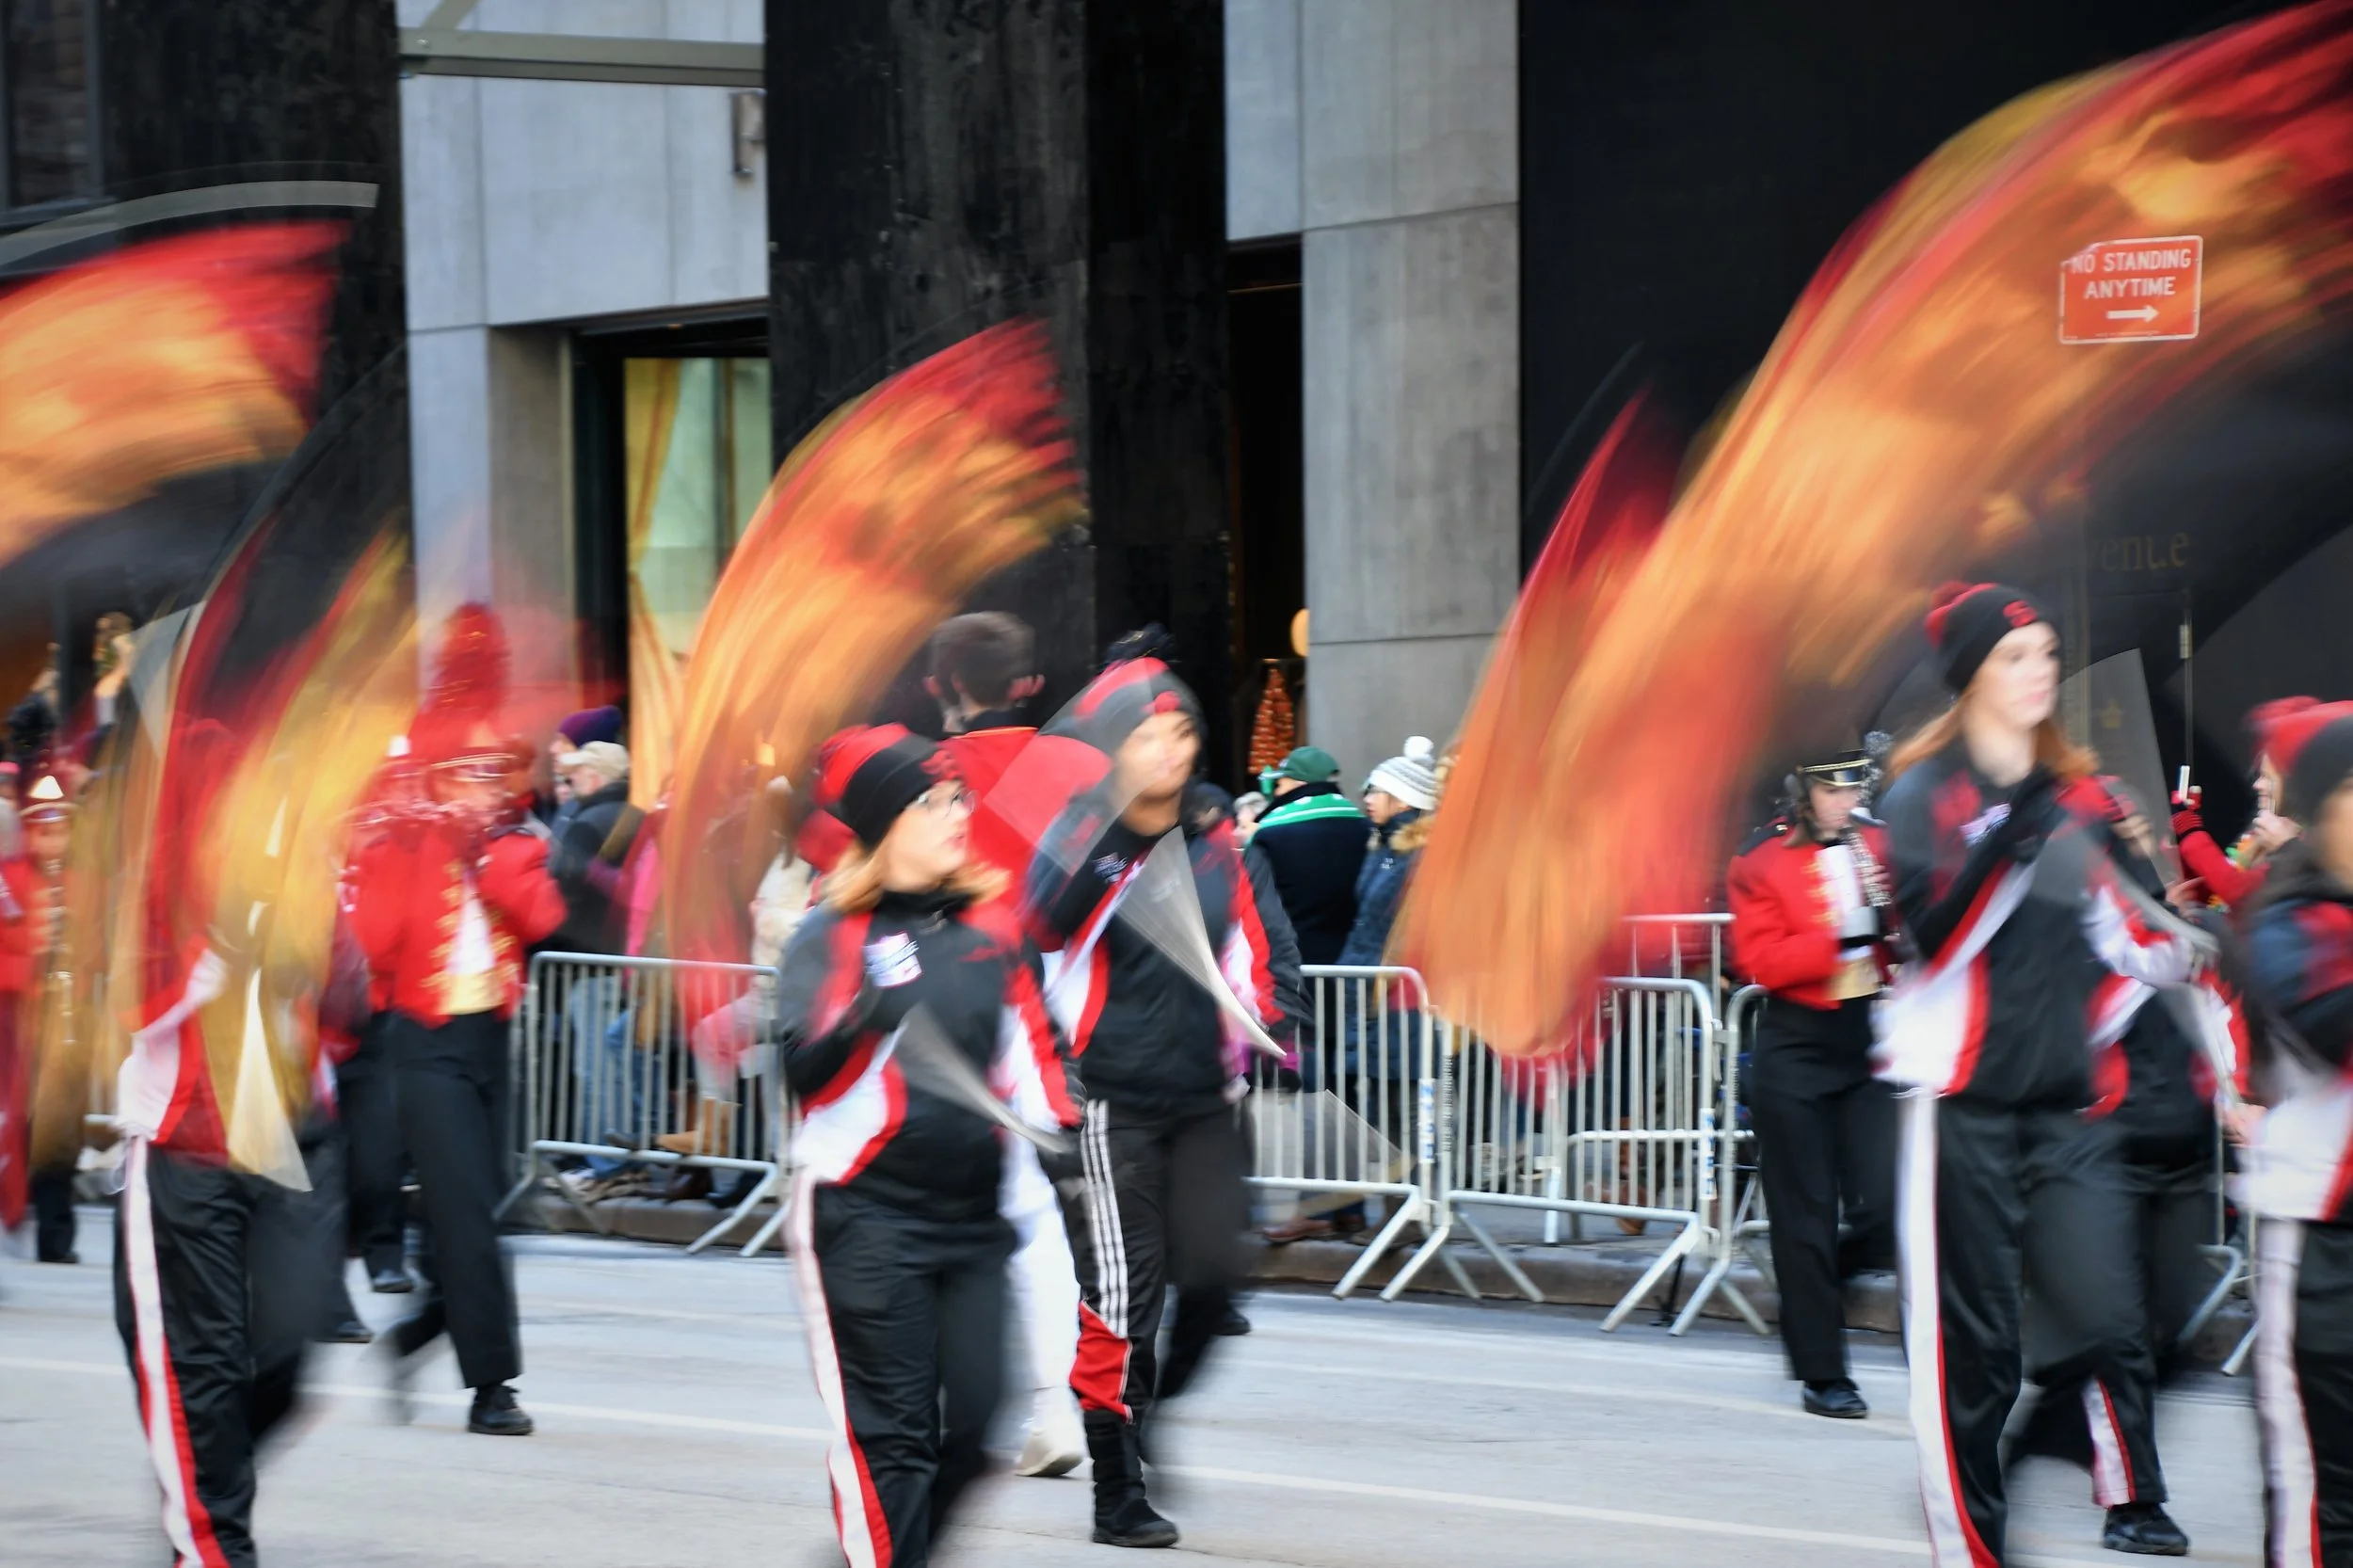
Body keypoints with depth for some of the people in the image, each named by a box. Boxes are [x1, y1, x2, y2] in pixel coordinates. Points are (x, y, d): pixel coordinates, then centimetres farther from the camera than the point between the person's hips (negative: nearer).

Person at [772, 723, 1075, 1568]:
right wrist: (856, 1020, -34)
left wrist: (1059, 1134, 6)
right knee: (891, 1435, -7)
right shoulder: (832, 935, -5)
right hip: (865, 1215, -5)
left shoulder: (992, 922, 9)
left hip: (974, 1211, 5)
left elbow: (1030, 1048, 20)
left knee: (974, 1424, 4)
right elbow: (801, 1070, -16)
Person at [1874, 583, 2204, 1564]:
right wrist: (2001, 847, -26)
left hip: (2064, 1104, 4)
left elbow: (2129, 944, 18)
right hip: (1961, 1103, -4)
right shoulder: (1925, 793, -2)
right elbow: (1932, 937, -15)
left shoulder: (2078, 797, 15)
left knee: (2107, 1322, -8)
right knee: (1971, 1343, -3)